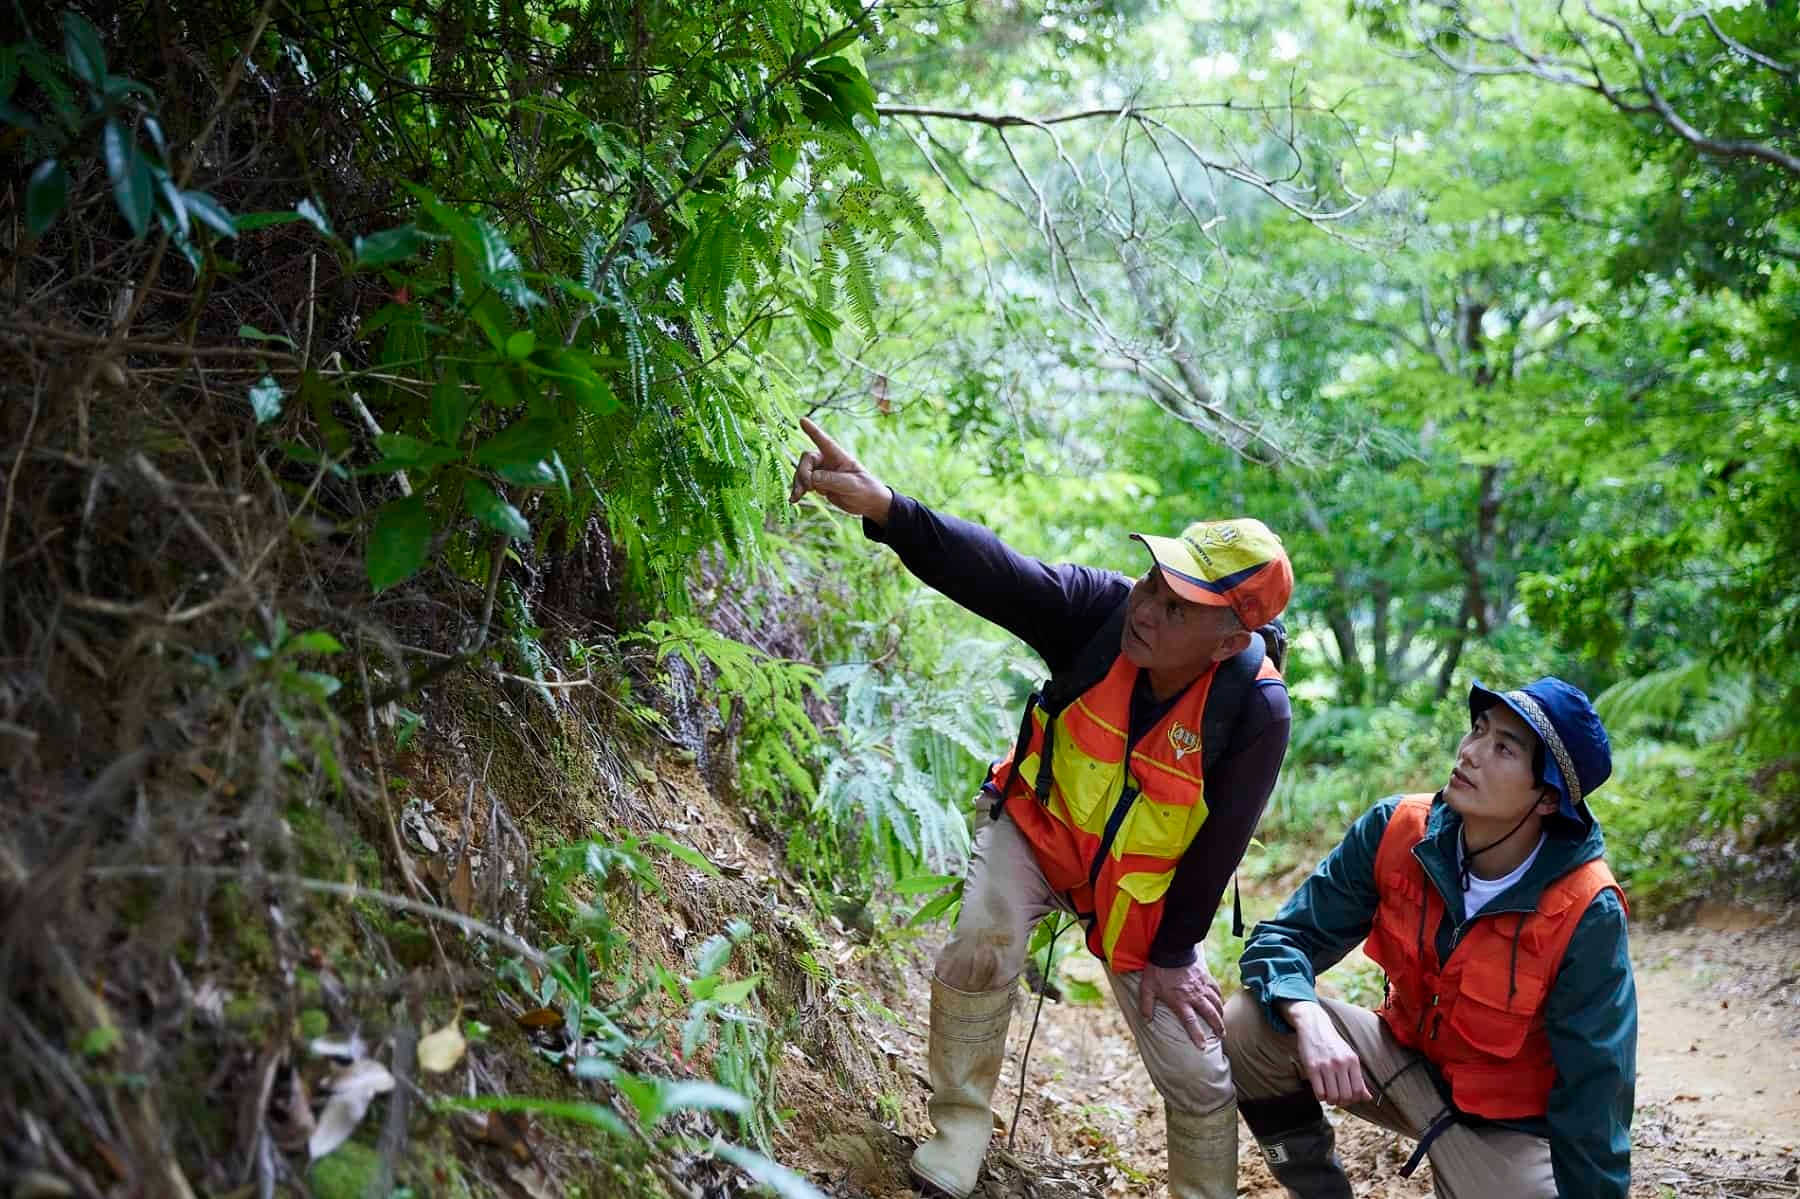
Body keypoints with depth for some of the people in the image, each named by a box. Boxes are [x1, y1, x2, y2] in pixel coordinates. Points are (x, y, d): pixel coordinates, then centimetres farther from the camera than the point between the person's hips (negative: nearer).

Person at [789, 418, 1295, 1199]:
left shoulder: (1254, 712, -30)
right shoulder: (1102, 610, -28)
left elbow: (1218, 843, -18)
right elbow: (992, 572, -43)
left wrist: (1172, 953, -8)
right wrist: (884, 508, -60)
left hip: (1143, 890, 0)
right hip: (1039, 824, 1)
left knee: (1199, 1075, 1)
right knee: (979, 952, -24)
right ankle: (959, 1131, 2)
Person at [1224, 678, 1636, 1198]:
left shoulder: (1587, 914, -26)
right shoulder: (1397, 829, -17)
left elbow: (1591, 1092, -19)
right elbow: (1286, 935, -14)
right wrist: (1309, 1021, -35)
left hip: (1505, 1121, -2)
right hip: (1404, 1057, 3)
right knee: (1247, 1027, -20)